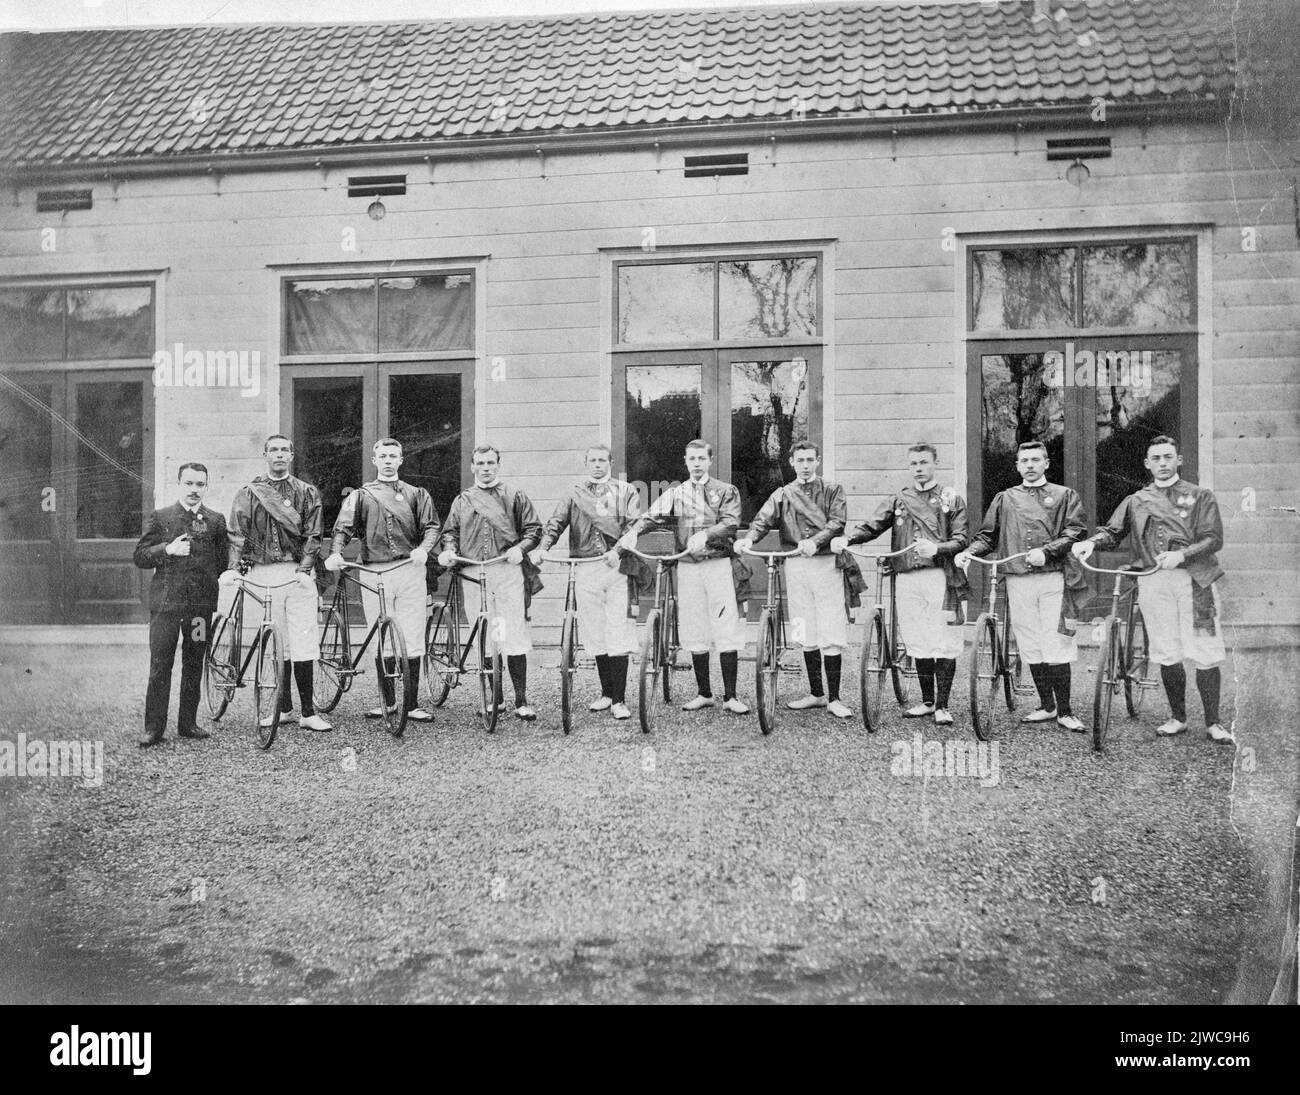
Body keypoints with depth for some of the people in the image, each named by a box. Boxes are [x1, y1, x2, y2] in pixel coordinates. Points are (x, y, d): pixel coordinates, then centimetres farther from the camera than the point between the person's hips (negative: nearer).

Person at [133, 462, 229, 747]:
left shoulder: (216, 521, 10)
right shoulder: (160, 518, 6)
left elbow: (224, 561, 16)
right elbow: (139, 557, 2)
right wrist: (167, 549, -12)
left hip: (202, 603, 2)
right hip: (165, 601, -2)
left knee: (194, 666, 8)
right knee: (160, 667, -3)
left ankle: (188, 723, 18)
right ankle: (154, 727, 4)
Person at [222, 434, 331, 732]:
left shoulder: (307, 493, 10)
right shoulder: (248, 493, 12)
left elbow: (312, 535, 2)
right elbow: (237, 534, 3)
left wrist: (304, 568, -12)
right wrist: (233, 567, -12)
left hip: (297, 573, -1)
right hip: (261, 575, 1)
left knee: (303, 643, -6)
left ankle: (308, 712, -3)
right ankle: (284, 708, 15)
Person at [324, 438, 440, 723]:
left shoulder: (416, 494, 16)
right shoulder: (360, 496, 15)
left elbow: (431, 526, 5)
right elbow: (343, 527, 4)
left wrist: (423, 549, -15)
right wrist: (335, 552, -16)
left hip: (409, 570, -1)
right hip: (373, 573, 1)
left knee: (411, 641, -5)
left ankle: (411, 704, 0)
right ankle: (388, 702, 15)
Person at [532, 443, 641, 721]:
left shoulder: (625, 490, 10)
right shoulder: (574, 493, 16)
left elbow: (634, 524, -2)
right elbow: (556, 523, 7)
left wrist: (617, 550, -18)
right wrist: (542, 547, -12)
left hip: (617, 566, -2)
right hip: (585, 570, 3)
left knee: (618, 634, -7)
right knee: (595, 634, 6)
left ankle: (619, 700, -4)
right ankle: (606, 693, 19)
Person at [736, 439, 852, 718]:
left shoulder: (832, 490, 8)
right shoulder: (782, 495, 14)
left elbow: (837, 521, -7)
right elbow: (763, 520, -1)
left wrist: (815, 541, -25)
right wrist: (749, 538, -23)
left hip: (826, 563, -3)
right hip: (796, 566, 3)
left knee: (831, 635, -7)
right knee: (806, 634, 8)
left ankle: (833, 698, -1)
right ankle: (816, 693, 19)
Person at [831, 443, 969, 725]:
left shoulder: (951, 499, 8)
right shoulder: (898, 500, 15)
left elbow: (962, 539, 0)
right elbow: (871, 527, 4)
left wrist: (936, 548, -20)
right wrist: (846, 539, -15)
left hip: (941, 577, -3)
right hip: (906, 578, 3)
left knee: (945, 643, -4)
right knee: (918, 643, 8)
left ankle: (942, 705, 3)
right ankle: (927, 701, 20)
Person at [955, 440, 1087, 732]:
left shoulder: (1065, 496, 10)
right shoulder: (1005, 499, 17)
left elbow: (1075, 533, -1)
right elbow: (987, 536, 16)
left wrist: (1045, 551, -15)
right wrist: (969, 552, -3)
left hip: (1053, 579, -3)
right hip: (1017, 581, 3)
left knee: (1056, 646, -8)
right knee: (1030, 647, 6)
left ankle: (1064, 712, 1)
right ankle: (1047, 706, 18)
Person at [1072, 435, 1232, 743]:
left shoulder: (1200, 496, 10)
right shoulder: (1136, 501, 17)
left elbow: (1213, 538, 0)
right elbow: (1112, 532, 9)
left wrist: (1181, 554, -17)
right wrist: (1090, 542, -13)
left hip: (1194, 580, -2)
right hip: (1153, 582, 2)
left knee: (1205, 655, -5)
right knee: (1167, 655, 5)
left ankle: (1213, 723, 5)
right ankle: (1178, 717, 20)